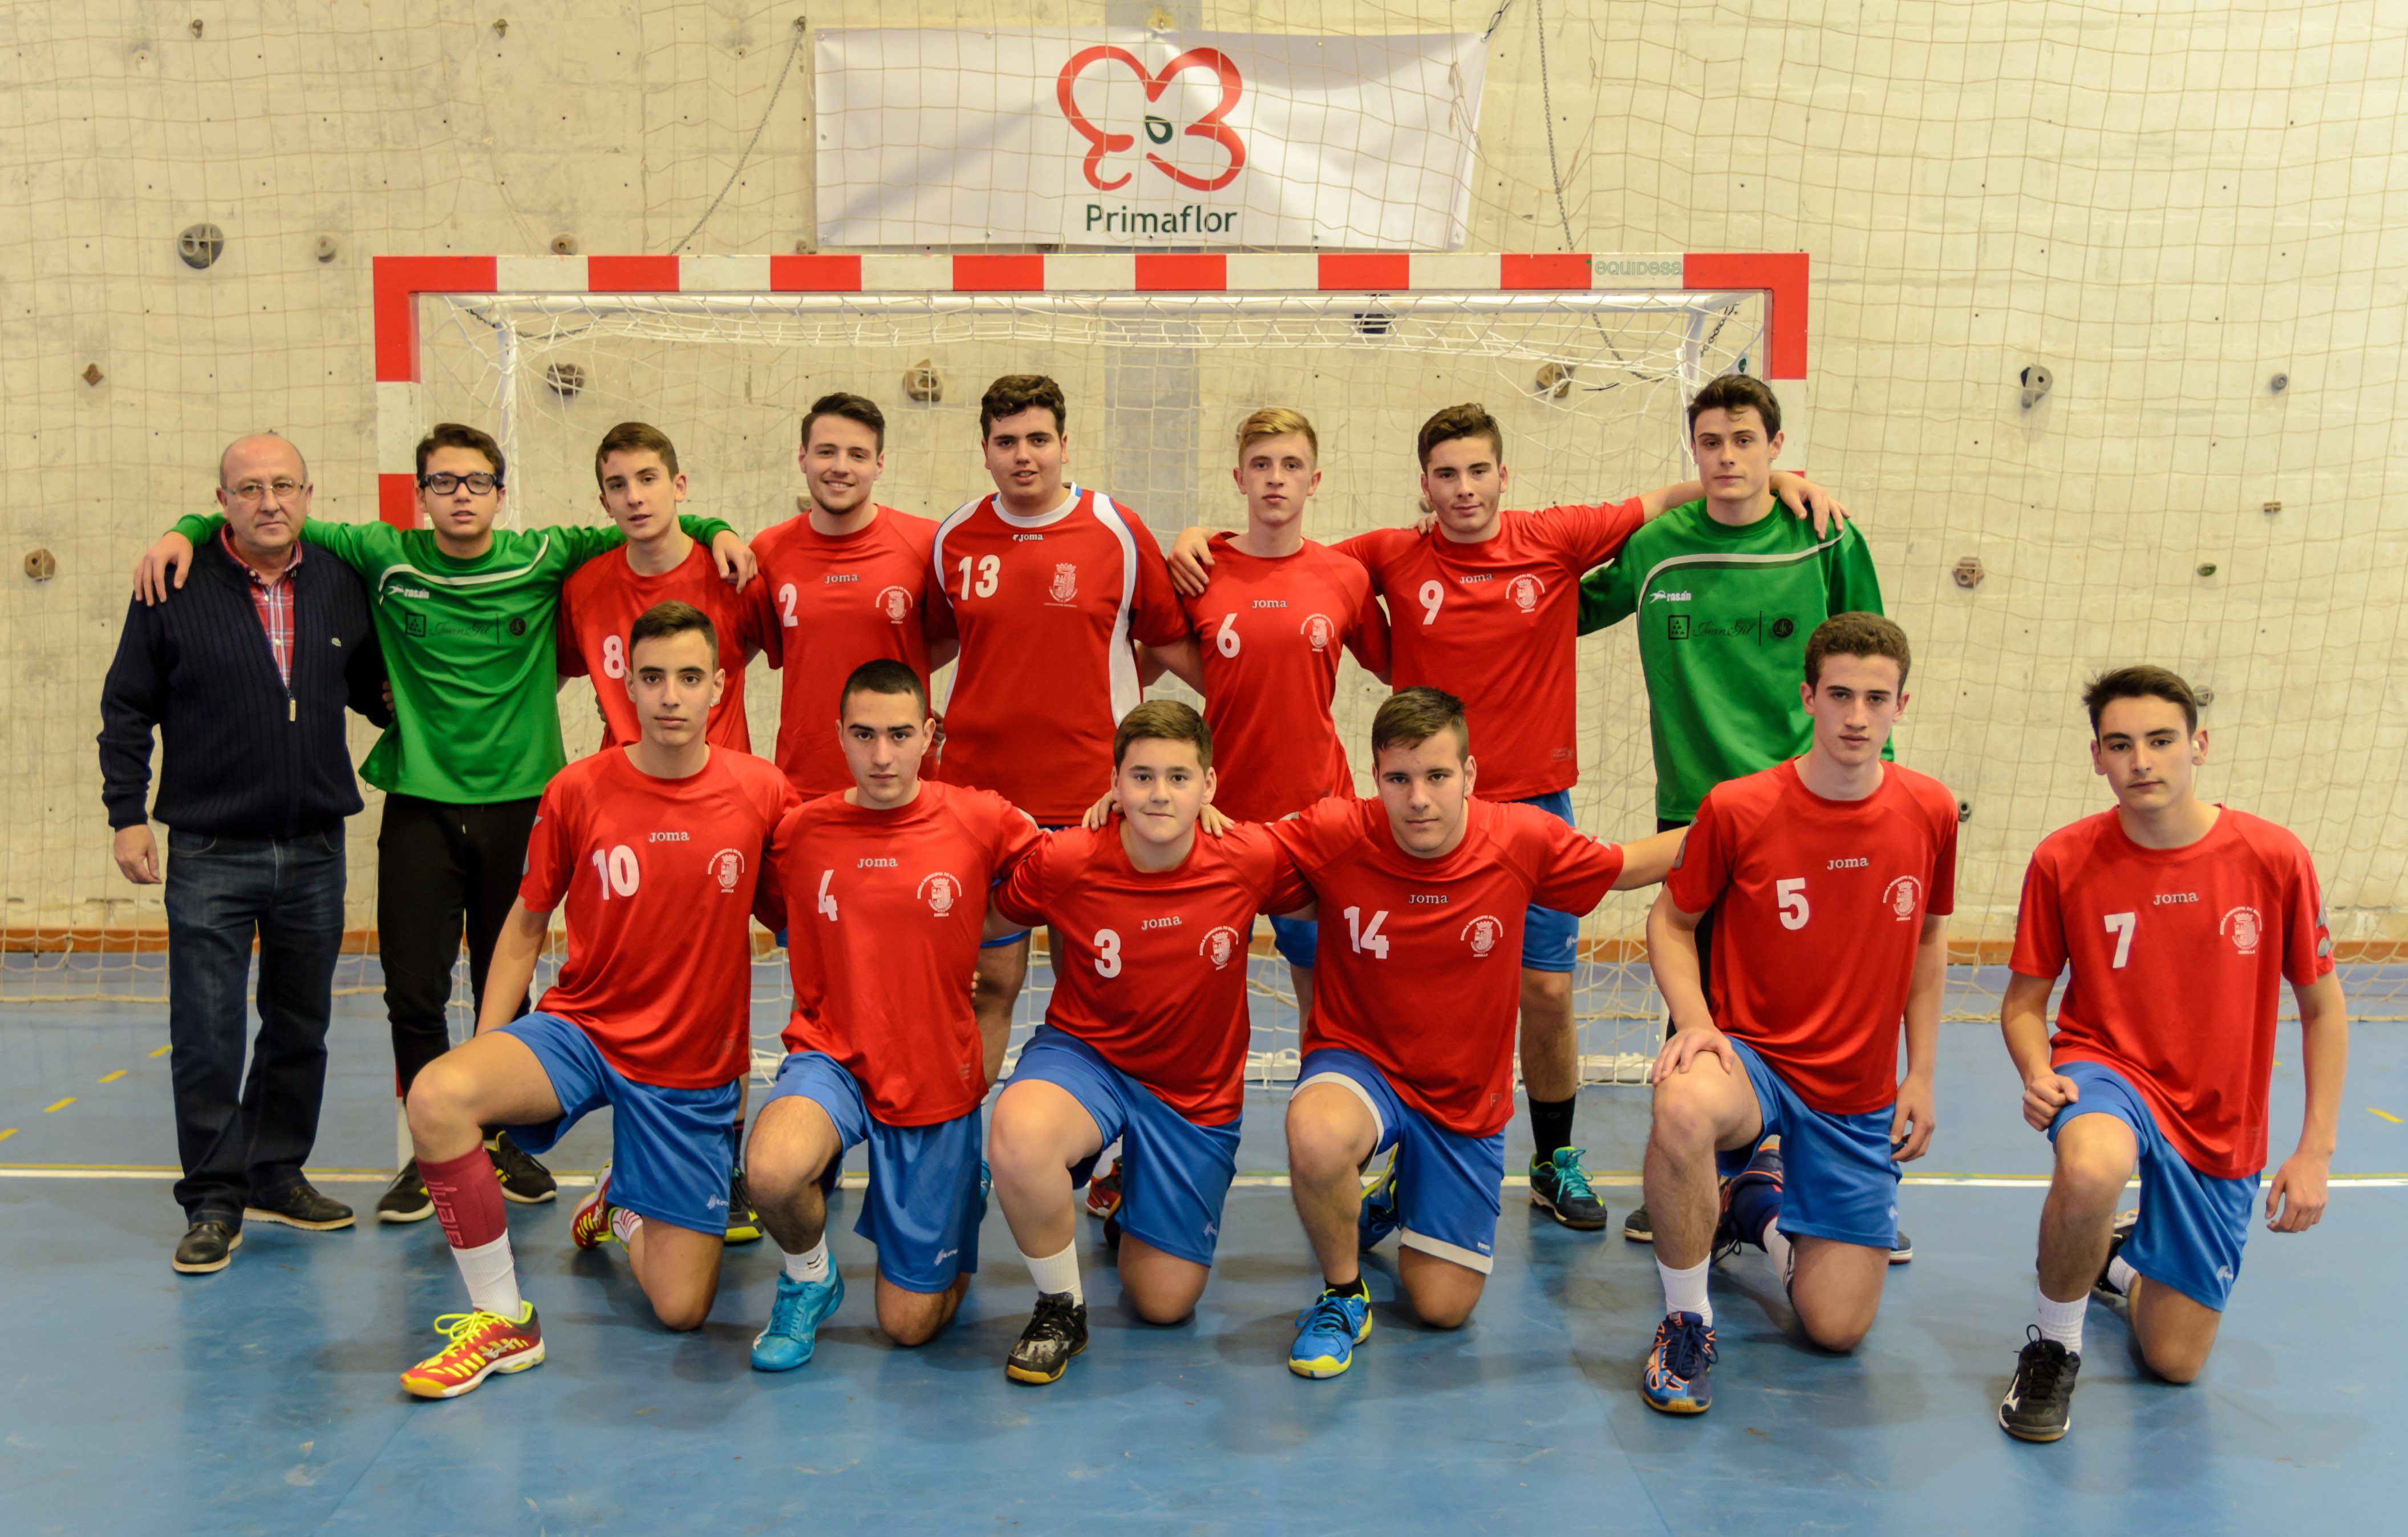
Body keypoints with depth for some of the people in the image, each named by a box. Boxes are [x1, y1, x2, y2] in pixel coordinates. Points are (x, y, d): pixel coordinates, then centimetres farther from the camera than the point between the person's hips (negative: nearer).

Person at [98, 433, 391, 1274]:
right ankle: (214, 1202, 11)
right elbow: (127, 707, 1)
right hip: (210, 854, -3)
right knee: (207, 1038, -1)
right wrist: (127, 813, -3)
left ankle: (277, 1175, 27)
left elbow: (371, 686, 19)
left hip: (314, 853, 3)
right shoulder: (177, 587, -3)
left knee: (301, 1026, 12)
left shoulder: (341, 584, 4)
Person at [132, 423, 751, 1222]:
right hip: (419, 803, 0)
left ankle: (507, 1142, 26)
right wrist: (188, 530, -7)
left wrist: (715, 530, -6)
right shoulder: (385, 558, 0)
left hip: (519, 802, 0)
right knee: (414, 991, 1)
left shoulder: (543, 558, -1)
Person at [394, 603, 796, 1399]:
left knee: (682, 1310, -2)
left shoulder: (762, 791, -7)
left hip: (695, 1070, 0)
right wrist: (485, 1049, -2)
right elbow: (526, 927, 5)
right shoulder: (577, 791, -6)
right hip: (582, 1029, 0)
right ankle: (503, 1321, -13)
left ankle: (624, 1203, 35)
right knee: (437, 1095, -32)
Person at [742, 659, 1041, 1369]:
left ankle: (960, 1203, 37)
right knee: (772, 1169, -35)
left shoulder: (983, 822, -7)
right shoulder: (798, 832, -3)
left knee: (910, 1324, 4)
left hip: (939, 1083, 0)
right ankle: (810, 1276, 1)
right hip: (834, 1058, 0)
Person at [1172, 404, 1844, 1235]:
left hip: (1536, 804, 1)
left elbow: (1667, 501, 7)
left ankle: (1556, 1162, 24)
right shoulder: (1393, 557, -1)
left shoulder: (1556, 539, -1)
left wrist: (1774, 479, -4)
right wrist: (1199, 538, -4)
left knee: (1547, 991, 5)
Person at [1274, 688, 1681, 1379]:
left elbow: (1629, 866, 3)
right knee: (1318, 1137, -39)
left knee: (1444, 1307, 4)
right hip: (1359, 1064, -2)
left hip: (1466, 1103, 2)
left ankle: (1399, 1200, 40)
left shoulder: (1521, 839, -14)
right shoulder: (1337, 837, -19)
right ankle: (1343, 1292, -6)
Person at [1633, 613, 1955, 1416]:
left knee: (1837, 1327, -1)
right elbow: (1671, 921, 1)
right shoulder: (1737, 809, -13)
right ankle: (1687, 1321, -15)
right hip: (1753, 1060, -3)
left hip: (1861, 1103, 3)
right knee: (1683, 1110, -41)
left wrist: (1920, 1074, 7)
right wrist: (1694, 1020, -17)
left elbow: (1929, 939, 12)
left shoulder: (1930, 812, -4)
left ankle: (1763, 1209, 33)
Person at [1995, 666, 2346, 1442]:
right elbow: (2025, 1000, 0)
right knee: (2092, 1169, -41)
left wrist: (2315, 1151, -4)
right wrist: (2038, 1073, -22)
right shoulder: (2063, 860, -11)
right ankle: (2053, 1344, -12)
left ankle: (2121, 1257, 40)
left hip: (2222, 1131, 2)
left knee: (2175, 1362, 5)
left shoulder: (2275, 858, -11)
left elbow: (2322, 1009, 1)